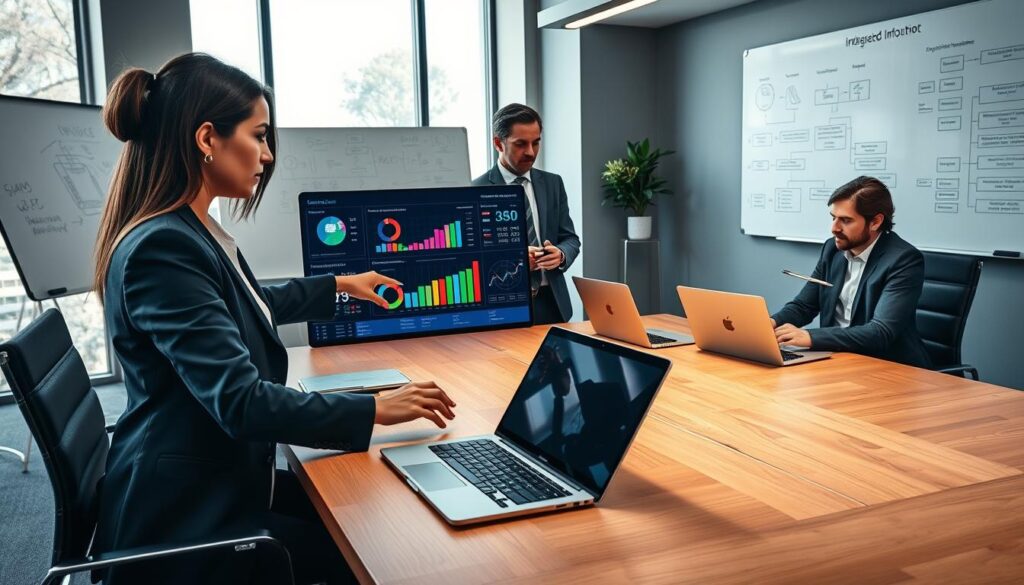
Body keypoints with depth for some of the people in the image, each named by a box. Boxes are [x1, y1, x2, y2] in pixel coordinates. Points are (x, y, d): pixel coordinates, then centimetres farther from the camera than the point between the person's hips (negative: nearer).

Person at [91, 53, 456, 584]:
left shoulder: (189, 232, 6)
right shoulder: (162, 247, -26)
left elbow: (247, 309, 26)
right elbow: (241, 401, -30)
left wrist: (339, 285, 32)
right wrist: (376, 409, -24)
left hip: (217, 481, 9)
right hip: (184, 515, -9)